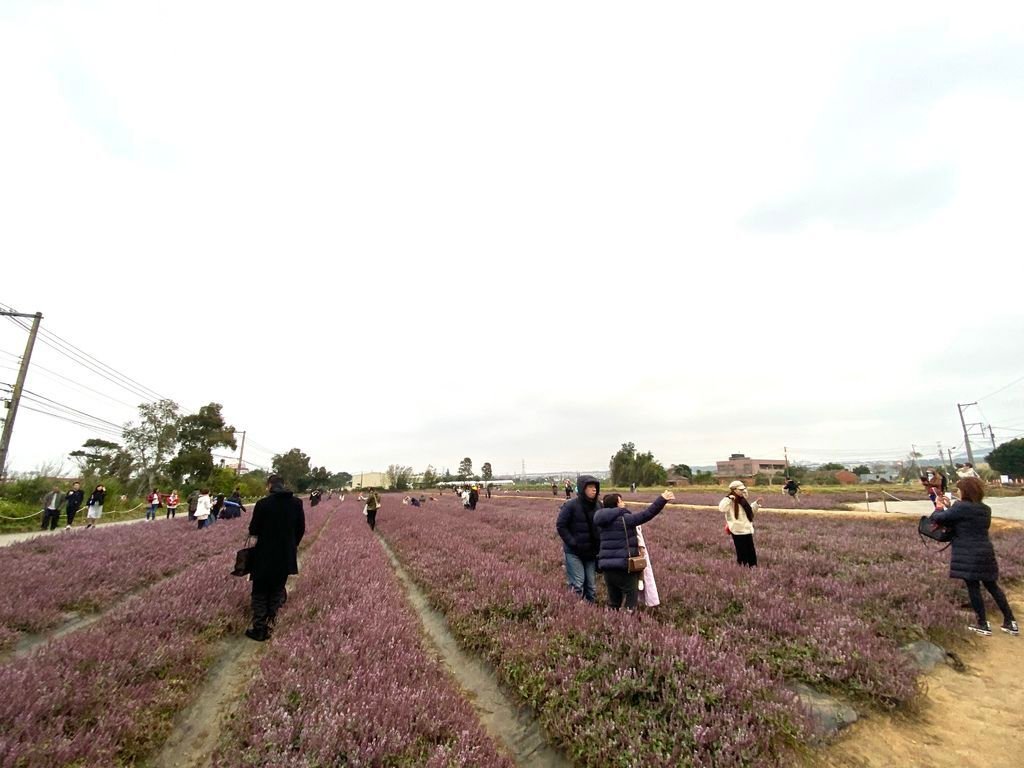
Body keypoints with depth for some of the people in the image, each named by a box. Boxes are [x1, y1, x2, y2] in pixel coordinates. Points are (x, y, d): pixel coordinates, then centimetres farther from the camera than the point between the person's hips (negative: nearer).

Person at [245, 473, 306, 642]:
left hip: (265, 555, -3)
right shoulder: (297, 502, -4)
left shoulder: (263, 503, -15)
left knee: (260, 593, 14)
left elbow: (253, 530, -6)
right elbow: (301, 529, 1)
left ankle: (259, 629, 17)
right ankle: (269, 625, 21)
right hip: (286, 555, 3)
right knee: (277, 592, 18)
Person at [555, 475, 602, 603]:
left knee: (591, 584, 12)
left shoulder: (598, 506, 1)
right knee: (577, 584, -5)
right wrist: (572, 543, -14)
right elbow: (560, 525, -11)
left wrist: (599, 545, 1)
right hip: (574, 552, -5)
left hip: (591, 552, 5)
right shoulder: (571, 505, -13)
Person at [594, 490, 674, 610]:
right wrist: (662, 500, -16)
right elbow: (646, 515, -17)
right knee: (631, 597, 6)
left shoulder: (602, 522, 10)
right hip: (624, 565, -7)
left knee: (614, 598, 19)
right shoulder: (624, 519, -12)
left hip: (606, 565, 7)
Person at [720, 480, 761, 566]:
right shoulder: (730, 502, -17)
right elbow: (721, 508, -37)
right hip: (738, 531, -8)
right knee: (742, 552, 1)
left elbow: (750, 510, 27)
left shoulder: (742, 500, 10)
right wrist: (729, 498, -37)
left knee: (751, 552, 16)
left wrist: (756, 503, 15)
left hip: (747, 530, 8)